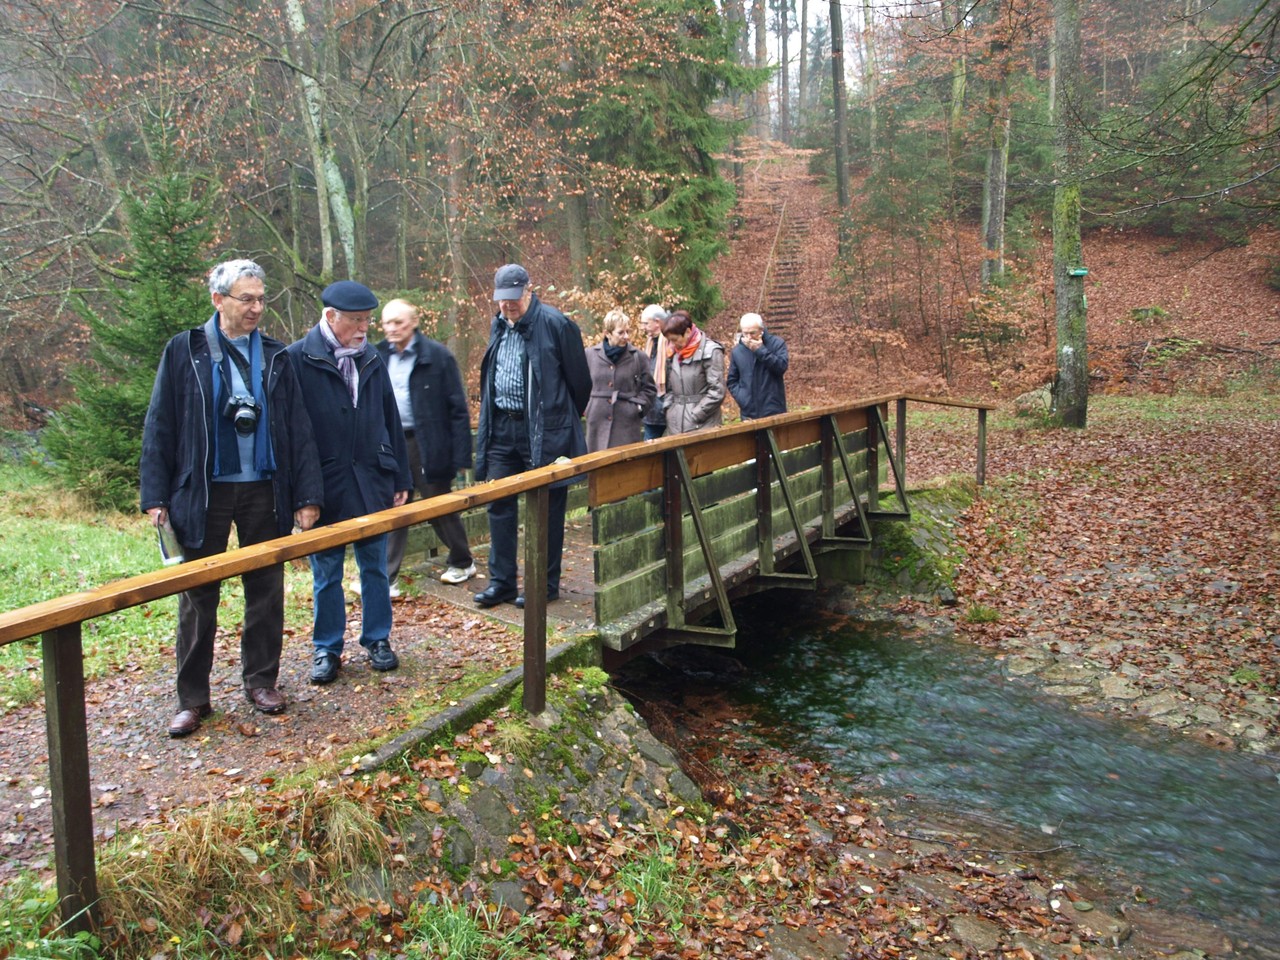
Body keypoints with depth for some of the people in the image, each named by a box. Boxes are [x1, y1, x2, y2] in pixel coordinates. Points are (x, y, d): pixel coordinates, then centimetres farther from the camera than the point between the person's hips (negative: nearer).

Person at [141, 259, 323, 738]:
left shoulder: (275, 357, 5)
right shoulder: (184, 352, -2)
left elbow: (298, 429, 3)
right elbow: (160, 426, -1)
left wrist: (307, 495, -3)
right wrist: (156, 497, -6)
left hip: (264, 490, 2)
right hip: (203, 491, -2)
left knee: (266, 590, 9)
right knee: (198, 597, 5)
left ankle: (261, 680, 25)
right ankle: (192, 699, 16)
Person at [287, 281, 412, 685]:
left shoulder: (371, 360, 7)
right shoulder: (298, 359, -9)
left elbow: (391, 421, 12)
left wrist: (400, 478, 11)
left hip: (372, 483, 4)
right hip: (325, 487, -4)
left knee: (375, 567, 12)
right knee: (326, 573, 8)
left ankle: (378, 640, 27)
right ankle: (326, 649, 22)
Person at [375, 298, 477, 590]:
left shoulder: (437, 355, -8)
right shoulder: (379, 356, 5)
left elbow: (457, 409, -8)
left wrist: (460, 455, -12)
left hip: (428, 445, -3)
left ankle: (462, 563, 32)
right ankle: (387, 577, 12)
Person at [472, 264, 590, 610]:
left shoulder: (554, 324, -11)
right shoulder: (499, 325, 11)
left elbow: (580, 380, -6)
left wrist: (563, 422, 5)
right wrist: (489, 421, 18)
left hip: (543, 433, -7)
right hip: (502, 427, 7)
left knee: (546, 509, 4)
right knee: (499, 504, 8)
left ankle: (546, 584, 15)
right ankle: (501, 581, 17)